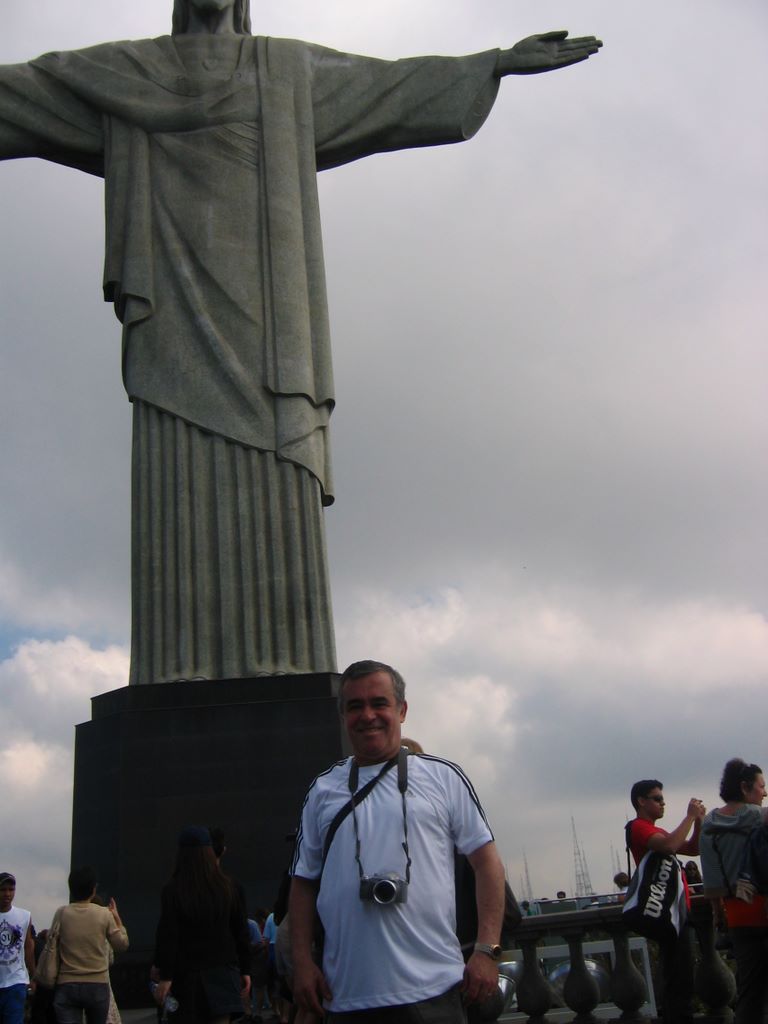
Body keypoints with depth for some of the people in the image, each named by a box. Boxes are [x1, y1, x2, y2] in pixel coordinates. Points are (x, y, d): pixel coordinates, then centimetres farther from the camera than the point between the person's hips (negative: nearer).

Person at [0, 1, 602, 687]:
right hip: (176, 317, 0)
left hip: (260, 313, 0)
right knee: (180, 505, -11)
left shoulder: (294, 73, 21)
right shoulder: (118, 74, 21)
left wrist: (497, 61, 12)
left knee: (276, 500, -11)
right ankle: (180, 693, -12)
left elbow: (399, 86, 19)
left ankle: (284, 683, -13)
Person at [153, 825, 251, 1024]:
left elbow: (167, 936, -11)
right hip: (223, 972, 1)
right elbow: (241, 933, 5)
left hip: (186, 973, -1)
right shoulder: (227, 887, 1)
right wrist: (244, 970, 12)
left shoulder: (173, 890, -8)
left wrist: (165, 975, -8)